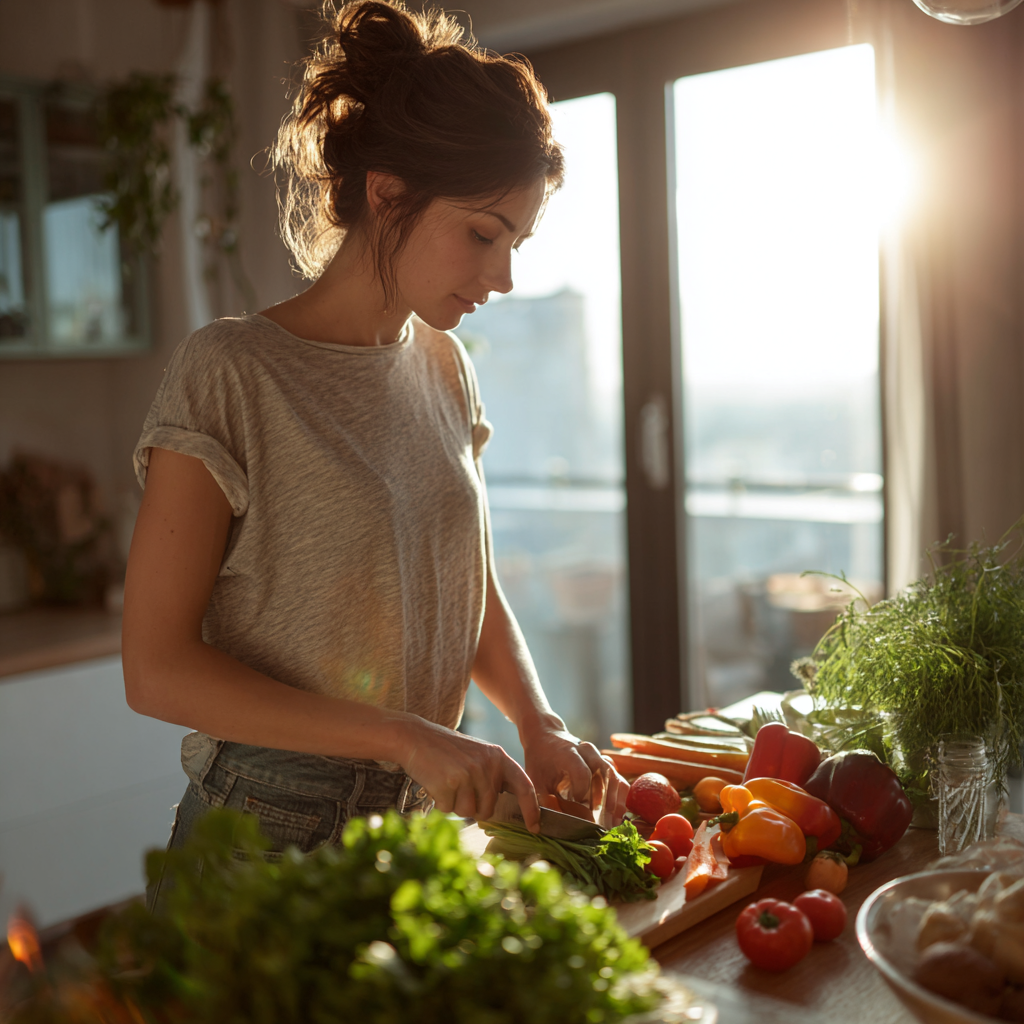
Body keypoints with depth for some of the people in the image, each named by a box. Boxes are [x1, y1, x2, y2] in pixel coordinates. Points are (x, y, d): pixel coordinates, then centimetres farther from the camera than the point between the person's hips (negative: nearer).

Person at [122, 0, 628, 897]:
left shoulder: (443, 366, 3)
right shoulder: (229, 375, -16)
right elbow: (156, 668, -18)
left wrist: (538, 724, -6)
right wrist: (407, 736, -22)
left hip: (426, 819, 6)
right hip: (270, 831, -5)